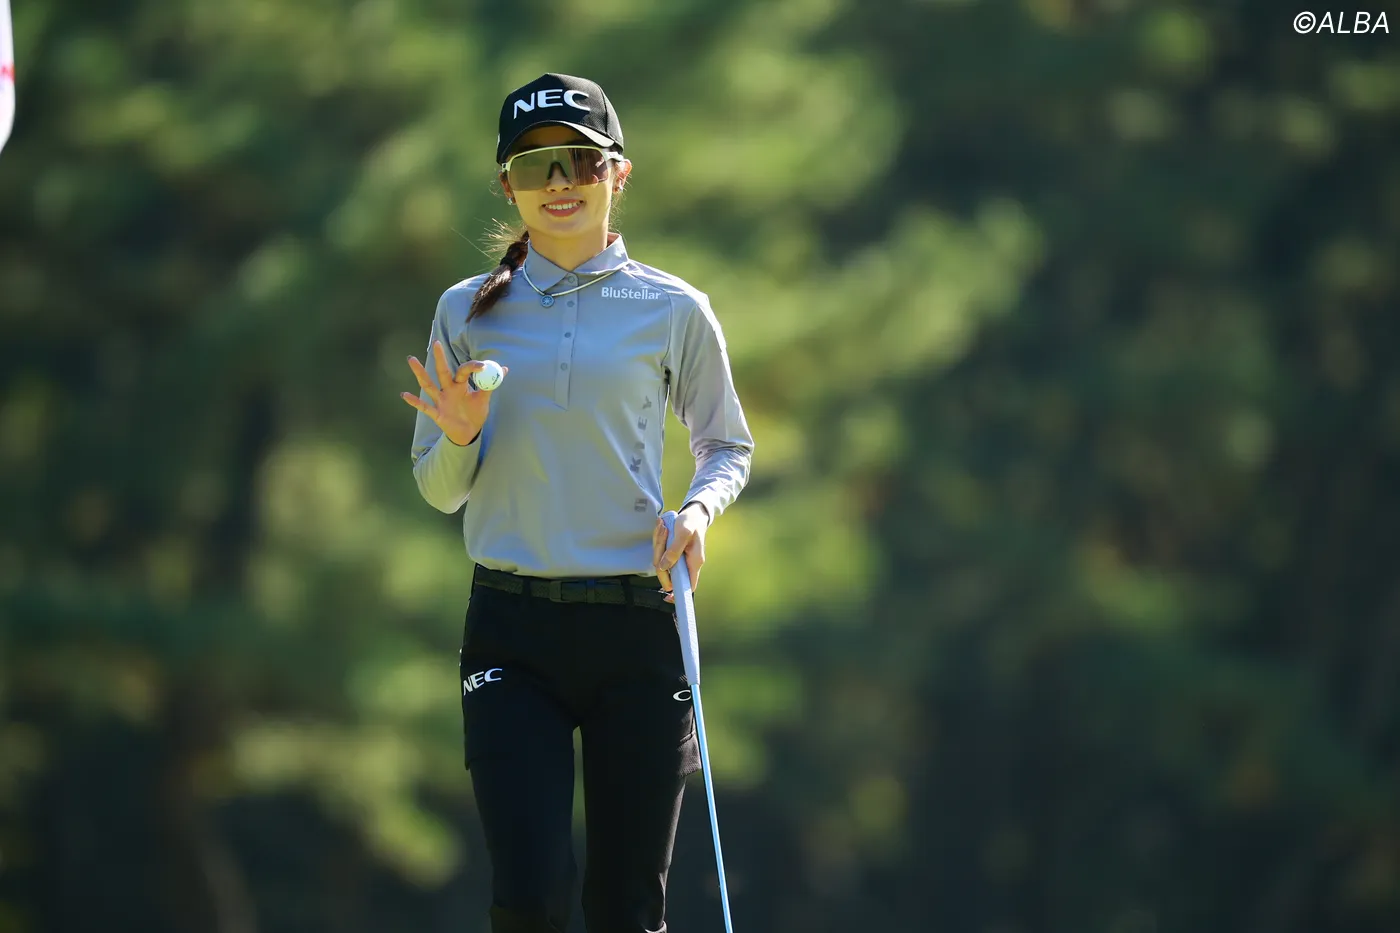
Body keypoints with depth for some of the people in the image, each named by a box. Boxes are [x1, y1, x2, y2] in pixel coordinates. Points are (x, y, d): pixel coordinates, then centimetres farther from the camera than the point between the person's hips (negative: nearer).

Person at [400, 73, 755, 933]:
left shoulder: (672, 311, 3)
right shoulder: (468, 313, 6)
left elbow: (729, 448, 16)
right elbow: (438, 490, 13)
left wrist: (699, 510, -6)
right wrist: (460, 437, -10)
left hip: (638, 625, 0)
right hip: (513, 631, 0)